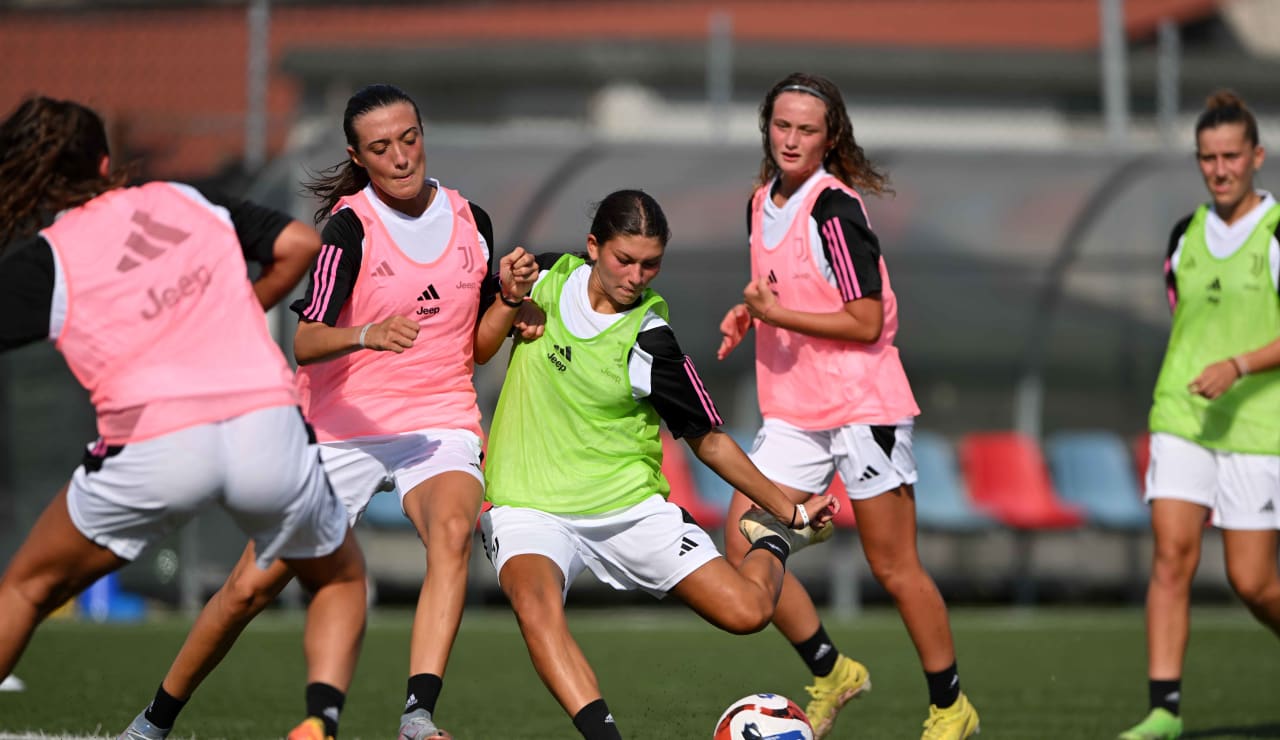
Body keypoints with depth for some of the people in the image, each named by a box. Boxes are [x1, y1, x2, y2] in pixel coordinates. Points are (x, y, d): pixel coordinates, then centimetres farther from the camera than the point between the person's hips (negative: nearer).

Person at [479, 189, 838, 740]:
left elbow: (707, 440, 0)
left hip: (631, 507, -1)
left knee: (747, 610, -11)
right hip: (529, 505, 1)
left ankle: (773, 542, 24)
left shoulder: (649, 342, -11)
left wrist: (791, 511, -1)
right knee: (535, 600, -34)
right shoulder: (547, 280, -1)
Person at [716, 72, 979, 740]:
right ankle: (830, 673, 14)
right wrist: (749, 315, 6)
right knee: (742, 545, -2)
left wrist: (777, 313, -21)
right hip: (793, 410, 8)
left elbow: (866, 321, -17)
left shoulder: (833, 208, -15)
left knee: (892, 566, -1)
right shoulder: (763, 203, 10)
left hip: (863, 403, -8)